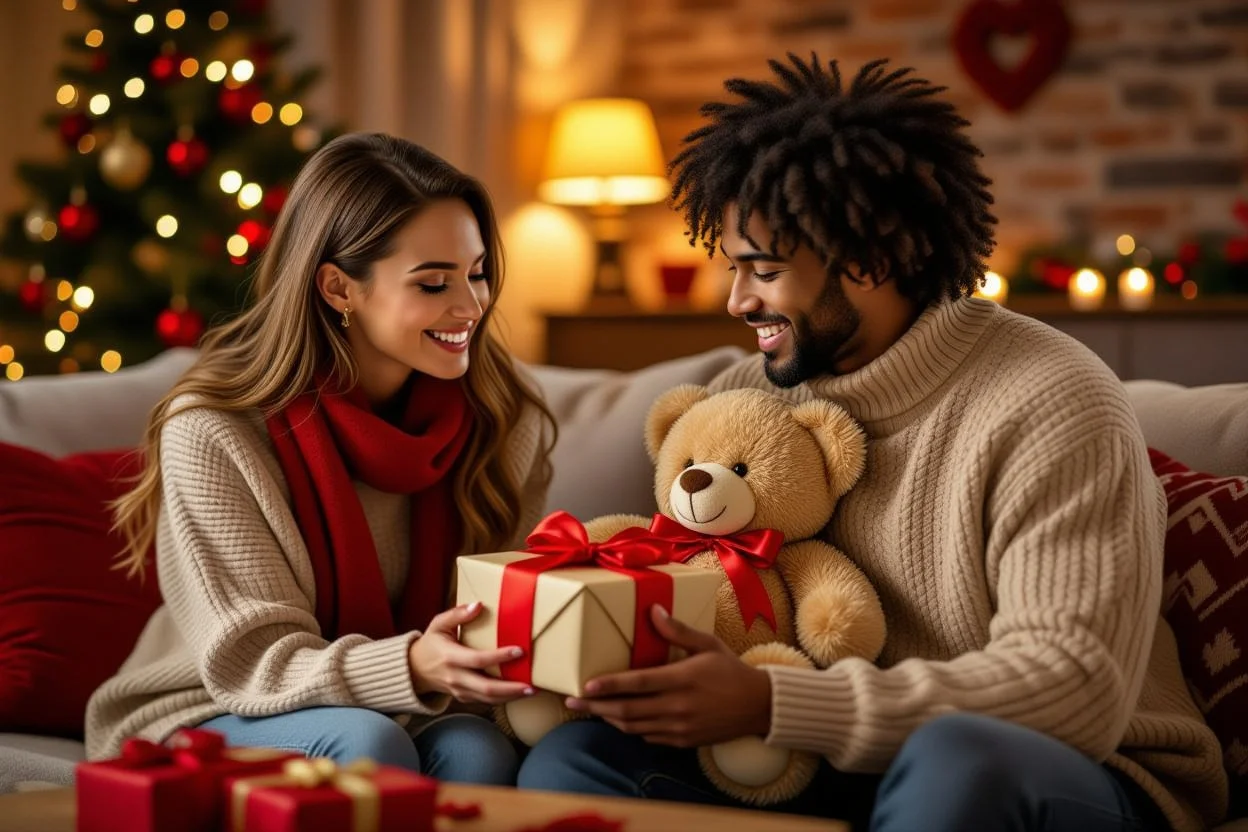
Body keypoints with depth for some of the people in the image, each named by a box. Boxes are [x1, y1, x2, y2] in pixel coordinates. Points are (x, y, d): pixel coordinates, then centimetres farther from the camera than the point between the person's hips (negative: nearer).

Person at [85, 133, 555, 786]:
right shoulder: (213, 432, -17)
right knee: (363, 745, -33)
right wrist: (412, 666, -38)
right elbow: (254, 662, -19)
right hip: (212, 718, -3)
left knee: (479, 751, -30)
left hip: (409, 710, 3)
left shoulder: (502, 421, -3)